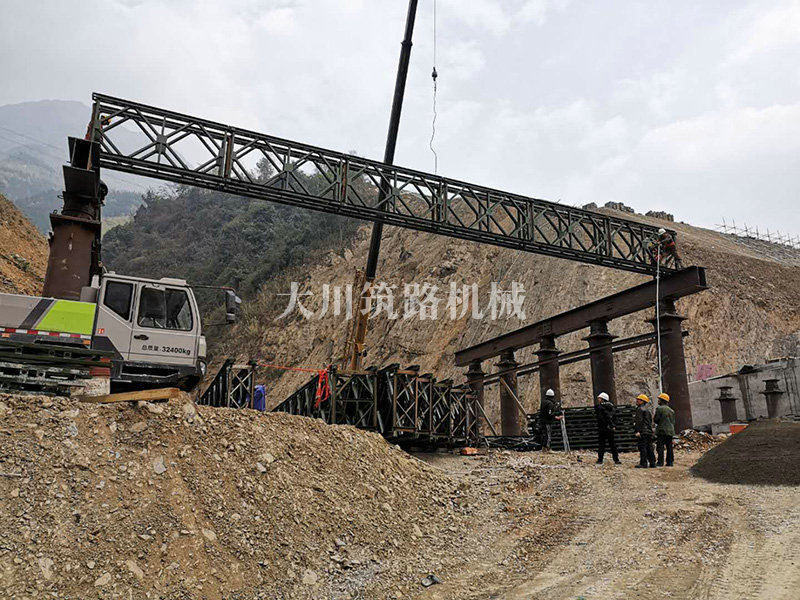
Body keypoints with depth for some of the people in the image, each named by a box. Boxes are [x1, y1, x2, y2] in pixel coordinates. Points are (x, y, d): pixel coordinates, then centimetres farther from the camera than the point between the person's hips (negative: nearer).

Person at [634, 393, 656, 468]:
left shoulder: (640, 409, -8)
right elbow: (651, 421, 23)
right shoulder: (648, 409, 21)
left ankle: (643, 463, -12)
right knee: (649, 448, 11)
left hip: (642, 432, -9)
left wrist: (638, 431, -20)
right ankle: (652, 463, 12)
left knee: (642, 448, -9)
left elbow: (639, 421, -16)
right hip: (649, 431, 9)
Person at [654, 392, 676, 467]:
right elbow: (673, 421, 16)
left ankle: (660, 462, -7)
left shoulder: (659, 409, -8)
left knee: (660, 447, -5)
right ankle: (670, 462, 9)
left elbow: (656, 419, -11)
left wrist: (653, 417, 8)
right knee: (669, 447, 9)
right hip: (670, 431, 7)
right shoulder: (671, 410, 14)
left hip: (662, 430, -7)